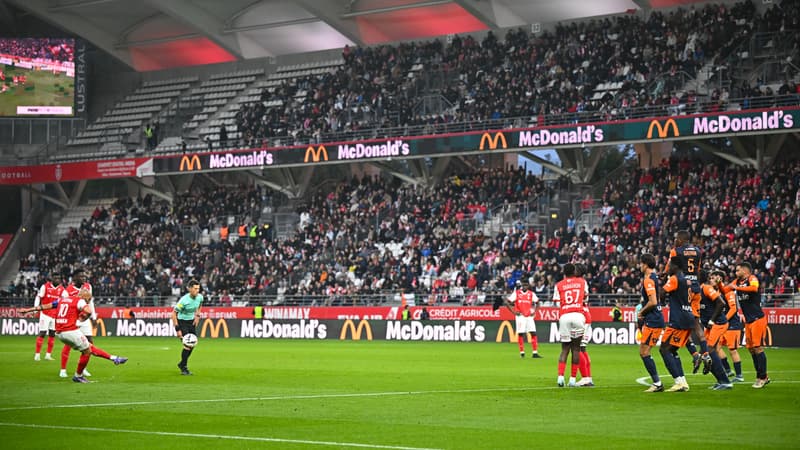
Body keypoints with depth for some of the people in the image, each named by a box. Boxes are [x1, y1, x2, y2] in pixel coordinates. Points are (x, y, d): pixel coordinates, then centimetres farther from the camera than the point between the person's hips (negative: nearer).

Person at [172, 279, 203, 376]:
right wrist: (177, 329, -25)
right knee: (187, 346, -14)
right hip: (182, 322, -7)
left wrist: (197, 316, 6)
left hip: (191, 322, 7)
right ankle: (184, 368, 1)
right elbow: (174, 314, -23)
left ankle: (182, 364, 29)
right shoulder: (184, 300, -28)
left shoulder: (200, 297, -9)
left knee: (192, 344, 9)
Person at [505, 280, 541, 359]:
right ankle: (522, 352, 5)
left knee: (533, 333, -4)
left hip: (529, 316, 3)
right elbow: (507, 302, -2)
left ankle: (535, 353, -3)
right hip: (520, 316, -3)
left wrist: (534, 311, 8)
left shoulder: (531, 294, 8)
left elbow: (537, 302, 21)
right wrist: (513, 311, -8)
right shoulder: (516, 293, -2)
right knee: (520, 334, -4)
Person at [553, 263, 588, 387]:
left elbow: (557, 304, 6)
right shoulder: (582, 282, 14)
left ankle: (560, 377, -8)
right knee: (576, 348, 6)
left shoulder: (559, 285, 10)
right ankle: (572, 379, 2)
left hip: (564, 317, 0)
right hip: (578, 315, 0)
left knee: (565, 349, 8)